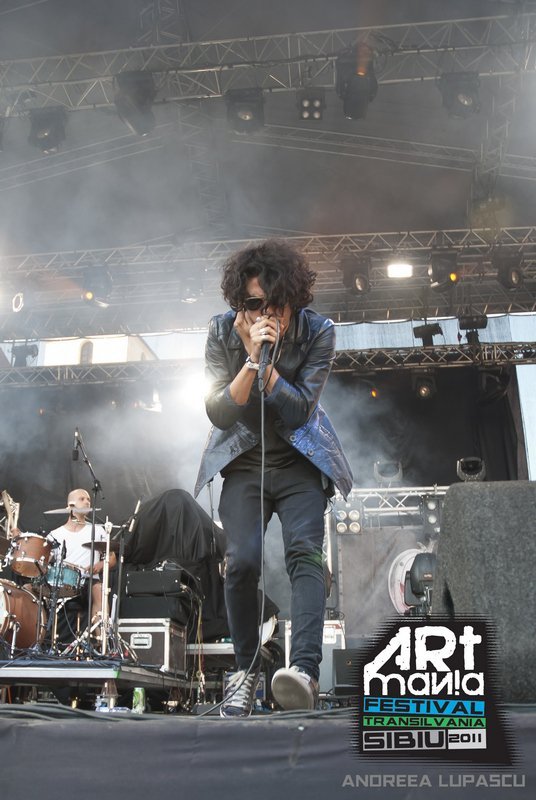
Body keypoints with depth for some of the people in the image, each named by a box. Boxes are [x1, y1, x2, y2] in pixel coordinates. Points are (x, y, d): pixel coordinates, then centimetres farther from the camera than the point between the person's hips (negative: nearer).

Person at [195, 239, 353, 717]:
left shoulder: (318, 332, -10)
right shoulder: (222, 332, -8)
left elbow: (300, 409, -13)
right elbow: (218, 413, -12)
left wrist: (265, 359, -24)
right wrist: (251, 357, -24)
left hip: (300, 461, 0)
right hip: (242, 462, 0)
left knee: (305, 550, -22)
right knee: (243, 560, -15)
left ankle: (305, 670, -33)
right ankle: (246, 670, 3)